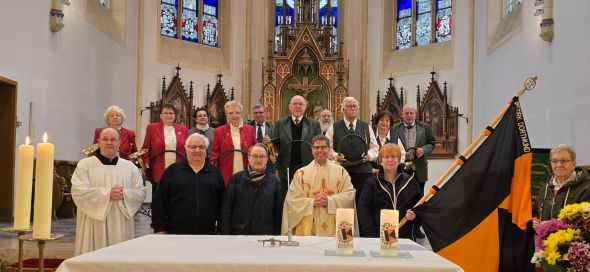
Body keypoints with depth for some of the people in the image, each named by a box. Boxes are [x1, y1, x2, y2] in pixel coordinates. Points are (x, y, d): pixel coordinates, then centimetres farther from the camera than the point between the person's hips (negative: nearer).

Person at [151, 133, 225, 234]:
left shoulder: (215, 173, 10)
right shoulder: (172, 170, 6)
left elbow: (222, 202, 11)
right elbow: (159, 201, 4)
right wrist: (159, 228, -2)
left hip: (208, 233, 2)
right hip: (176, 232, -1)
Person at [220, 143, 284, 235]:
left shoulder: (275, 182, 5)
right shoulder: (236, 179, 4)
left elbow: (279, 211, 7)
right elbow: (226, 209, 3)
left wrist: (277, 234, 3)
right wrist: (226, 234, -3)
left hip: (266, 234, 0)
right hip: (238, 233, 0)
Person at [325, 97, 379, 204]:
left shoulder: (366, 127, 14)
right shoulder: (334, 128, 6)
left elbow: (375, 148, 16)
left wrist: (369, 155, -3)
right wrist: (335, 155, -13)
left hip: (363, 172, 2)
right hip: (341, 172, -2)